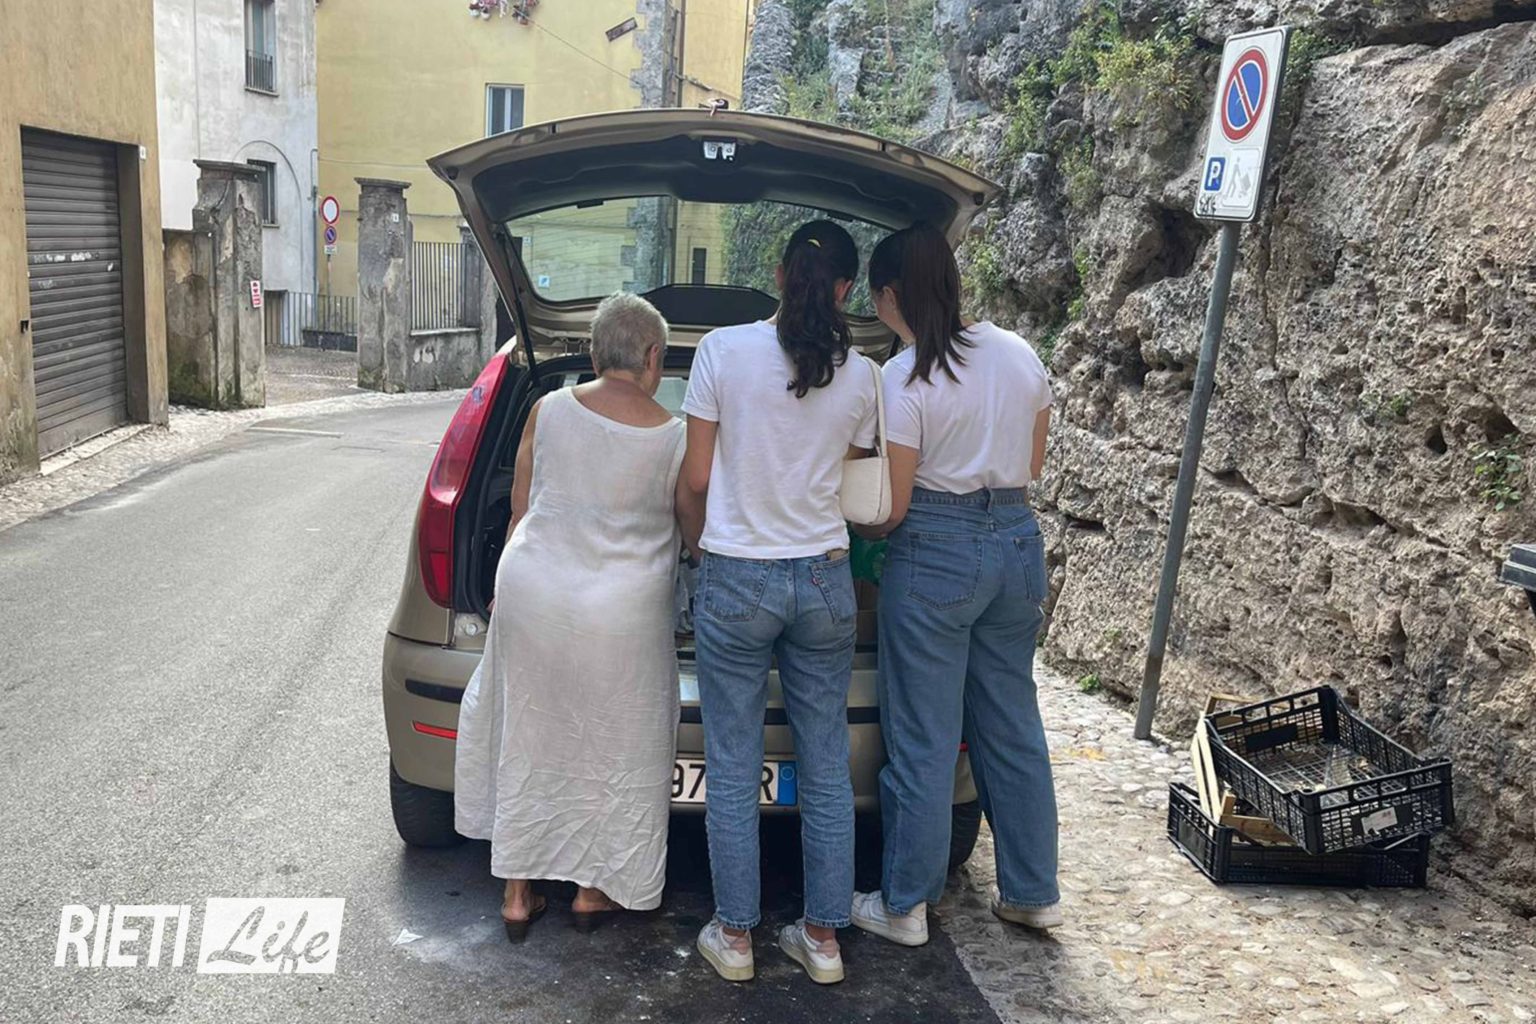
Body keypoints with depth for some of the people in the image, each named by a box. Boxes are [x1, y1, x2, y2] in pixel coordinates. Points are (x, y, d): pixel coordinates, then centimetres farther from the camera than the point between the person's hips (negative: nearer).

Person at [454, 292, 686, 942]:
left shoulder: (548, 409, -3)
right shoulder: (673, 437, -10)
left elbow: (520, 510, 6)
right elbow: (691, 530, 3)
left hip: (531, 591, 3)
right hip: (620, 614, -2)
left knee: (525, 739, 17)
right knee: (614, 748, 16)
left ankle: (517, 894, 27)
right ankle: (595, 889, 31)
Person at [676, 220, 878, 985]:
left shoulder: (724, 349, -8)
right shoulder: (859, 376, 0)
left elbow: (695, 480, -5)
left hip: (737, 581, -2)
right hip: (825, 581, 3)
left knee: (733, 772, 9)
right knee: (826, 769, 13)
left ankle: (734, 938, 21)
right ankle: (823, 938, 23)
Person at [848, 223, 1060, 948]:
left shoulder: (903, 378, -13)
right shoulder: (1020, 354, 5)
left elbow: (892, 506, -11)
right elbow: (1033, 466, 13)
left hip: (935, 555, -6)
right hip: (1019, 542, 6)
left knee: (923, 738, 5)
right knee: (1011, 723, 17)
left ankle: (905, 906, 18)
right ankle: (1032, 893, 28)